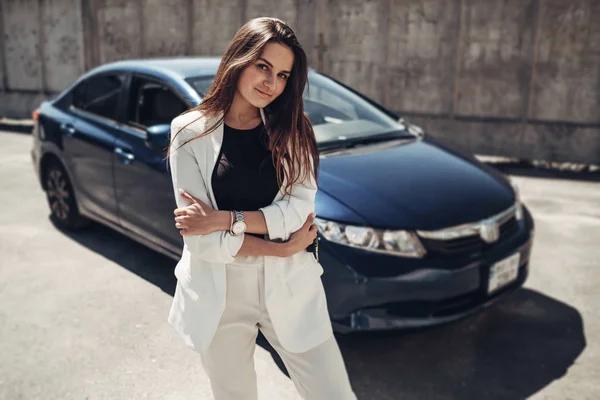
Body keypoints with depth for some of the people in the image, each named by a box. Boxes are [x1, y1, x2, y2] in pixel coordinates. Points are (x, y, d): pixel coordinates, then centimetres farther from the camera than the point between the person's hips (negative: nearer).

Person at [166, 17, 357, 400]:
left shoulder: (292, 130, 2)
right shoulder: (191, 132, -6)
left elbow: (298, 211, -10)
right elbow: (203, 240, -12)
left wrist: (225, 219, -18)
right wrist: (283, 249, -11)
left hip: (289, 286, 2)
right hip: (219, 292, -1)